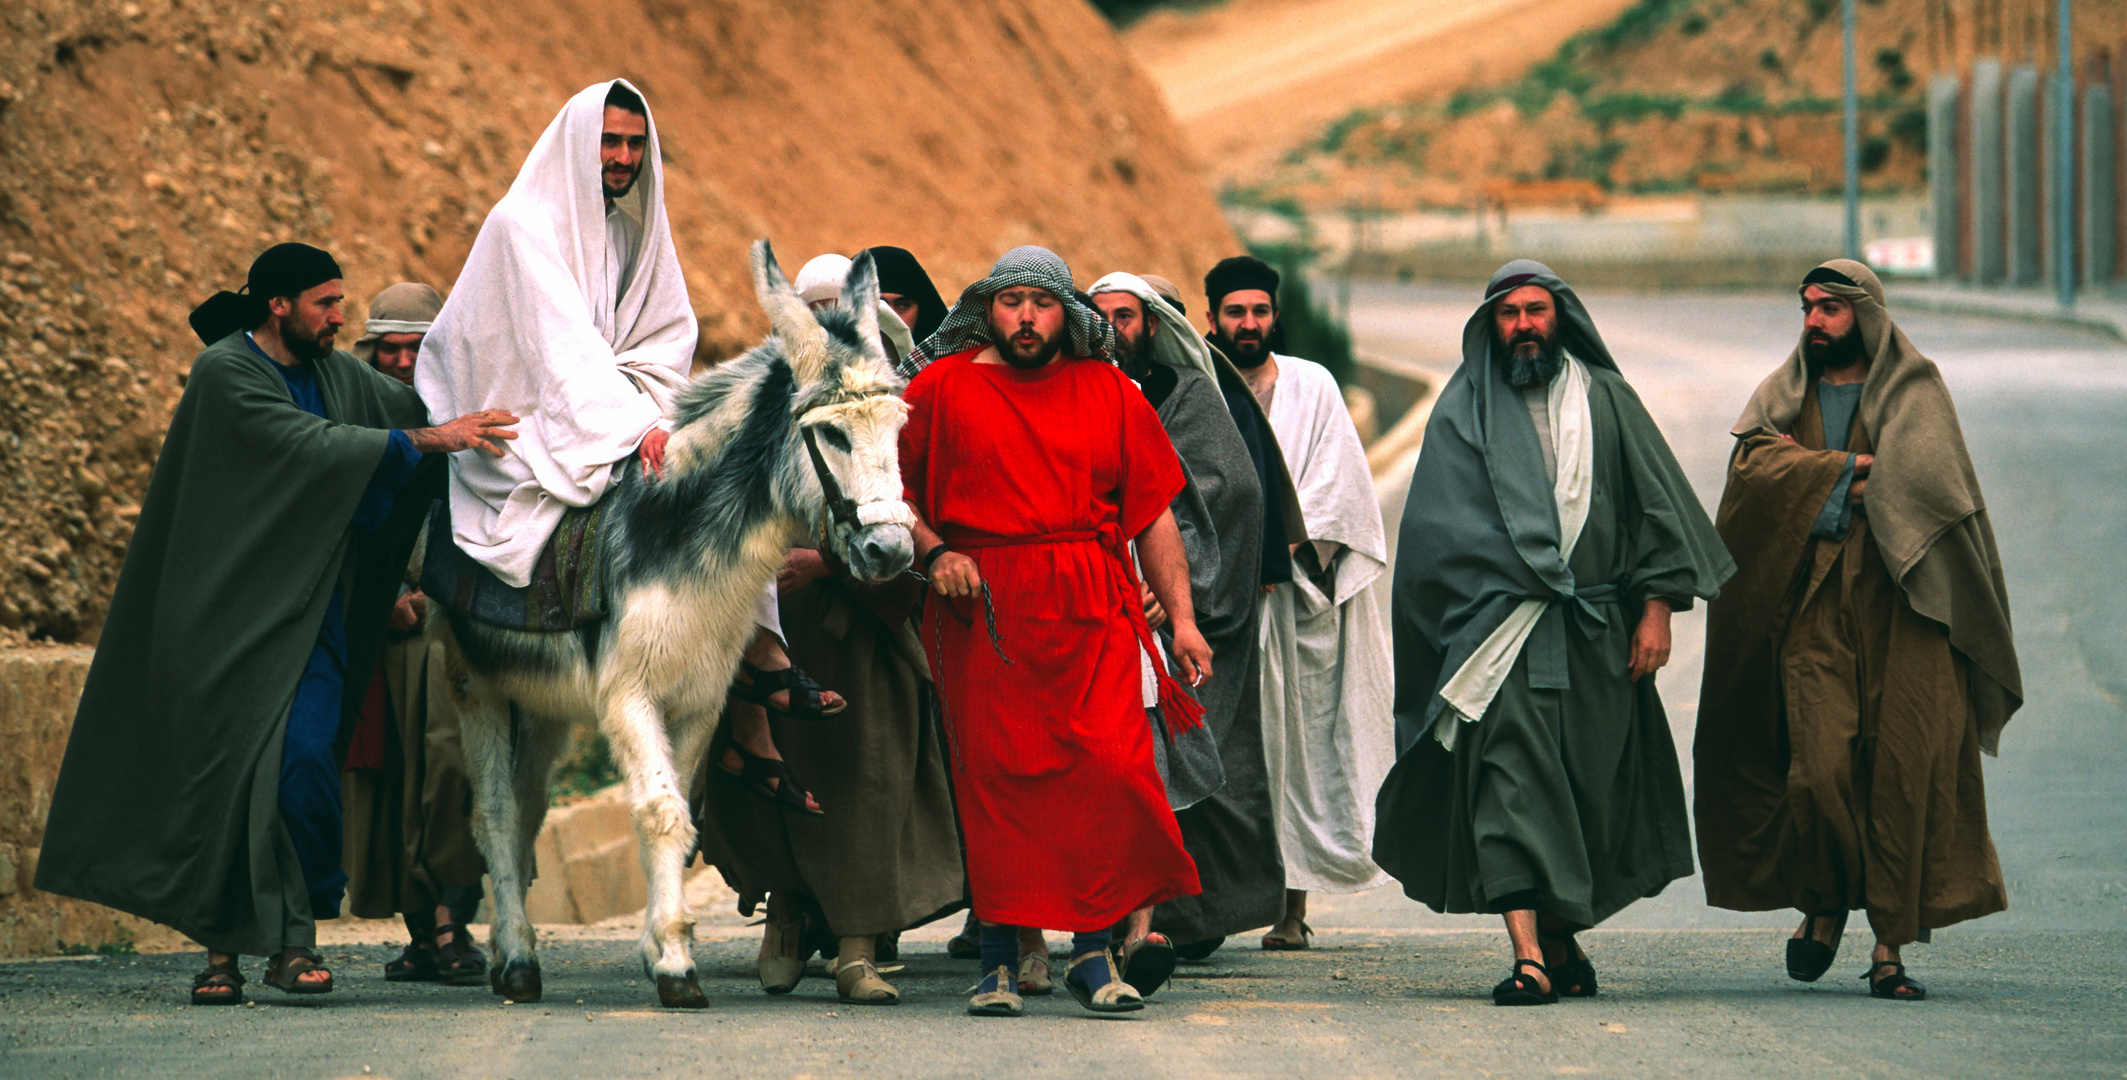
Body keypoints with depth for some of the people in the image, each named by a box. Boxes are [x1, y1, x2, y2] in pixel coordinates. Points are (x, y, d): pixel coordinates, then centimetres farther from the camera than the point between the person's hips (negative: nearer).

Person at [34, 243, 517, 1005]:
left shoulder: (338, 375, 11)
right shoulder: (225, 373, -9)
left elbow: (417, 409, 5)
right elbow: (307, 446, -20)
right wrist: (422, 440, -24)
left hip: (308, 614, 4)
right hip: (224, 615, -4)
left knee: (303, 758, -14)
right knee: (220, 768, -1)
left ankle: (295, 939, -5)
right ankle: (220, 947, 9)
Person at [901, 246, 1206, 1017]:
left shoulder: (1109, 394, 11)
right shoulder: (942, 388, 6)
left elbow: (1154, 511, 12)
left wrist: (1182, 618, 7)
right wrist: (933, 552, -6)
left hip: (1093, 610, 1)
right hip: (982, 609, -1)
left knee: (1112, 771, -10)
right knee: (994, 776, -3)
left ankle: (1092, 952, -1)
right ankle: (999, 958, 6)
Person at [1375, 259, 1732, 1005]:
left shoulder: (1605, 399, 11)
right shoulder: (1464, 410, 9)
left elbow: (1658, 504, 9)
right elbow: (1443, 525, 3)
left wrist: (1656, 607, 0)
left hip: (1597, 634, 2)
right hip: (1501, 629, -2)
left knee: (1592, 788, 5)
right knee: (1509, 780, -14)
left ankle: (1562, 935, 23)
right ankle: (1530, 956, -21)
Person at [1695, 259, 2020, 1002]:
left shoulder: (1914, 393, 8)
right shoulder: (1783, 395, 16)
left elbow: (1917, 480, -10)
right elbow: (1753, 466, -3)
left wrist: (1811, 470, -5)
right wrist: (1851, 468, -11)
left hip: (1901, 606, -1)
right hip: (1813, 604, 1)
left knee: (1905, 769, -7)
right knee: (1820, 766, -12)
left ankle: (1890, 946, -1)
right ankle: (1825, 900, 13)